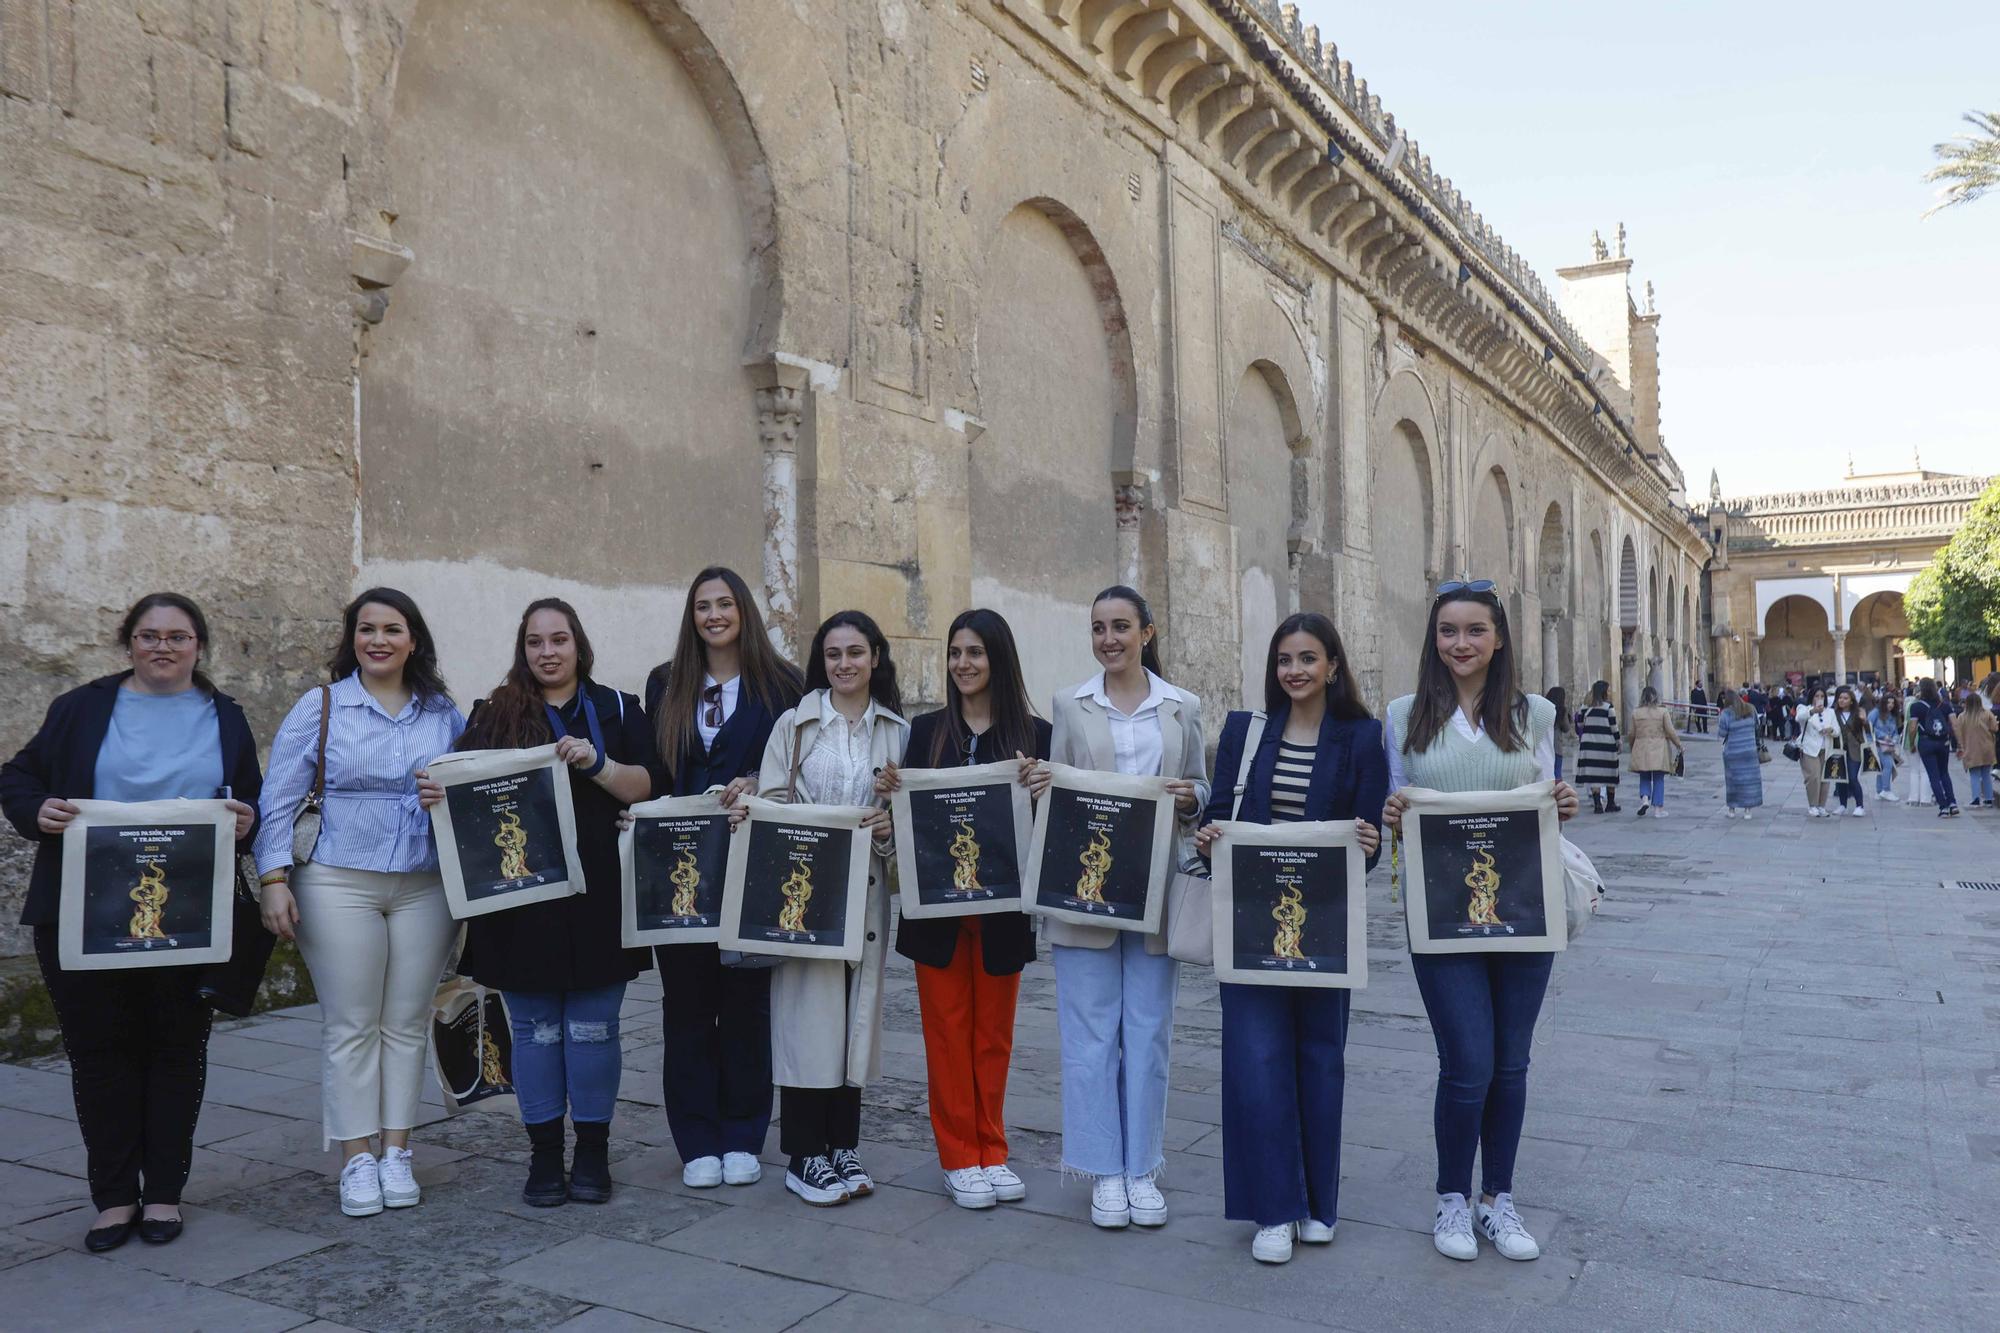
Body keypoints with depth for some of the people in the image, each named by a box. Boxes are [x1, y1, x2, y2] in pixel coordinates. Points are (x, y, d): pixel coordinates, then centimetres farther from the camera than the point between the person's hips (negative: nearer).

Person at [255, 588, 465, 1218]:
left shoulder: (445, 713, 8)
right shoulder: (320, 707, 1)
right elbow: (279, 801, -1)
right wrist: (274, 880, -8)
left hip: (426, 887, 2)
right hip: (338, 884, -2)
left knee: (407, 1022, 7)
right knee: (350, 1024, 2)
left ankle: (396, 1153, 17)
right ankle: (356, 1160, 12)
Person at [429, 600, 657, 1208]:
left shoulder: (617, 709, 7)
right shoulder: (494, 716, 9)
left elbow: (646, 787, -1)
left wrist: (596, 762, -17)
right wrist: (436, 794, -14)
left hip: (596, 896, -1)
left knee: (592, 1029, 5)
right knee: (534, 1031, 7)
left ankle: (592, 1154, 18)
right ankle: (544, 1156, 19)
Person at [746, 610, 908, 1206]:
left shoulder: (897, 730, 8)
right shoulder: (795, 724, 4)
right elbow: (769, 801, 1)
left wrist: (893, 827, -10)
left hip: (865, 889, 2)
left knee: (856, 1011, 8)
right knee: (807, 1012, -2)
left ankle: (843, 1147, 21)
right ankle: (804, 1157, 8)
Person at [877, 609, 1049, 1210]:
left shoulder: (1033, 733, 0)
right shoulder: (927, 730, 4)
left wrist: (1038, 786, -21)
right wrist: (891, 791, -13)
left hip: (1003, 906, 0)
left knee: (993, 1031, 11)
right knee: (948, 1029, 6)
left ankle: (990, 1151, 25)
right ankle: (958, 1157, 18)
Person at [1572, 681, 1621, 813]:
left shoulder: (1585, 708, 4)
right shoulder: (1609, 707, -6)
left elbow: (1580, 726, 10)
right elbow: (1614, 728, -4)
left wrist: (1580, 741, 22)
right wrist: (1618, 743, 7)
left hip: (1589, 745, 3)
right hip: (1607, 745, -3)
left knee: (1593, 775, 1)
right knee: (1610, 774, 10)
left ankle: (1597, 803, -7)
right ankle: (1610, 804, 17)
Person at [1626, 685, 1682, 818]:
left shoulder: (1635, 713, -1)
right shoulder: (1662, 712, -5)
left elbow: (1632, 734, 4)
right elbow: (1671, 732, -4)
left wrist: (1632, 749, 19)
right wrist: (1679, 747, 9)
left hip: (1641, 750, 1)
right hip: (1659, 750, -1)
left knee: (1644, 778, 14)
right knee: (1659, 779, 6)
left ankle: (1644, 798, -11)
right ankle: (1658, 808, 5)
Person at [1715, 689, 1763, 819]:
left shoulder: (1726, 713, -13)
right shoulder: (1751, 710, 3)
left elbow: (1721, 733, -10)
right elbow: (1756, 727, 11)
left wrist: (1719, 720, 3)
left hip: (1732, 752, -3)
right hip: (1750, 751, 3)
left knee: (1733, 779, 8)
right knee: (1749, 778, 8)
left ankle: (1731, 809, 16)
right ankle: (1747, 810, 10)